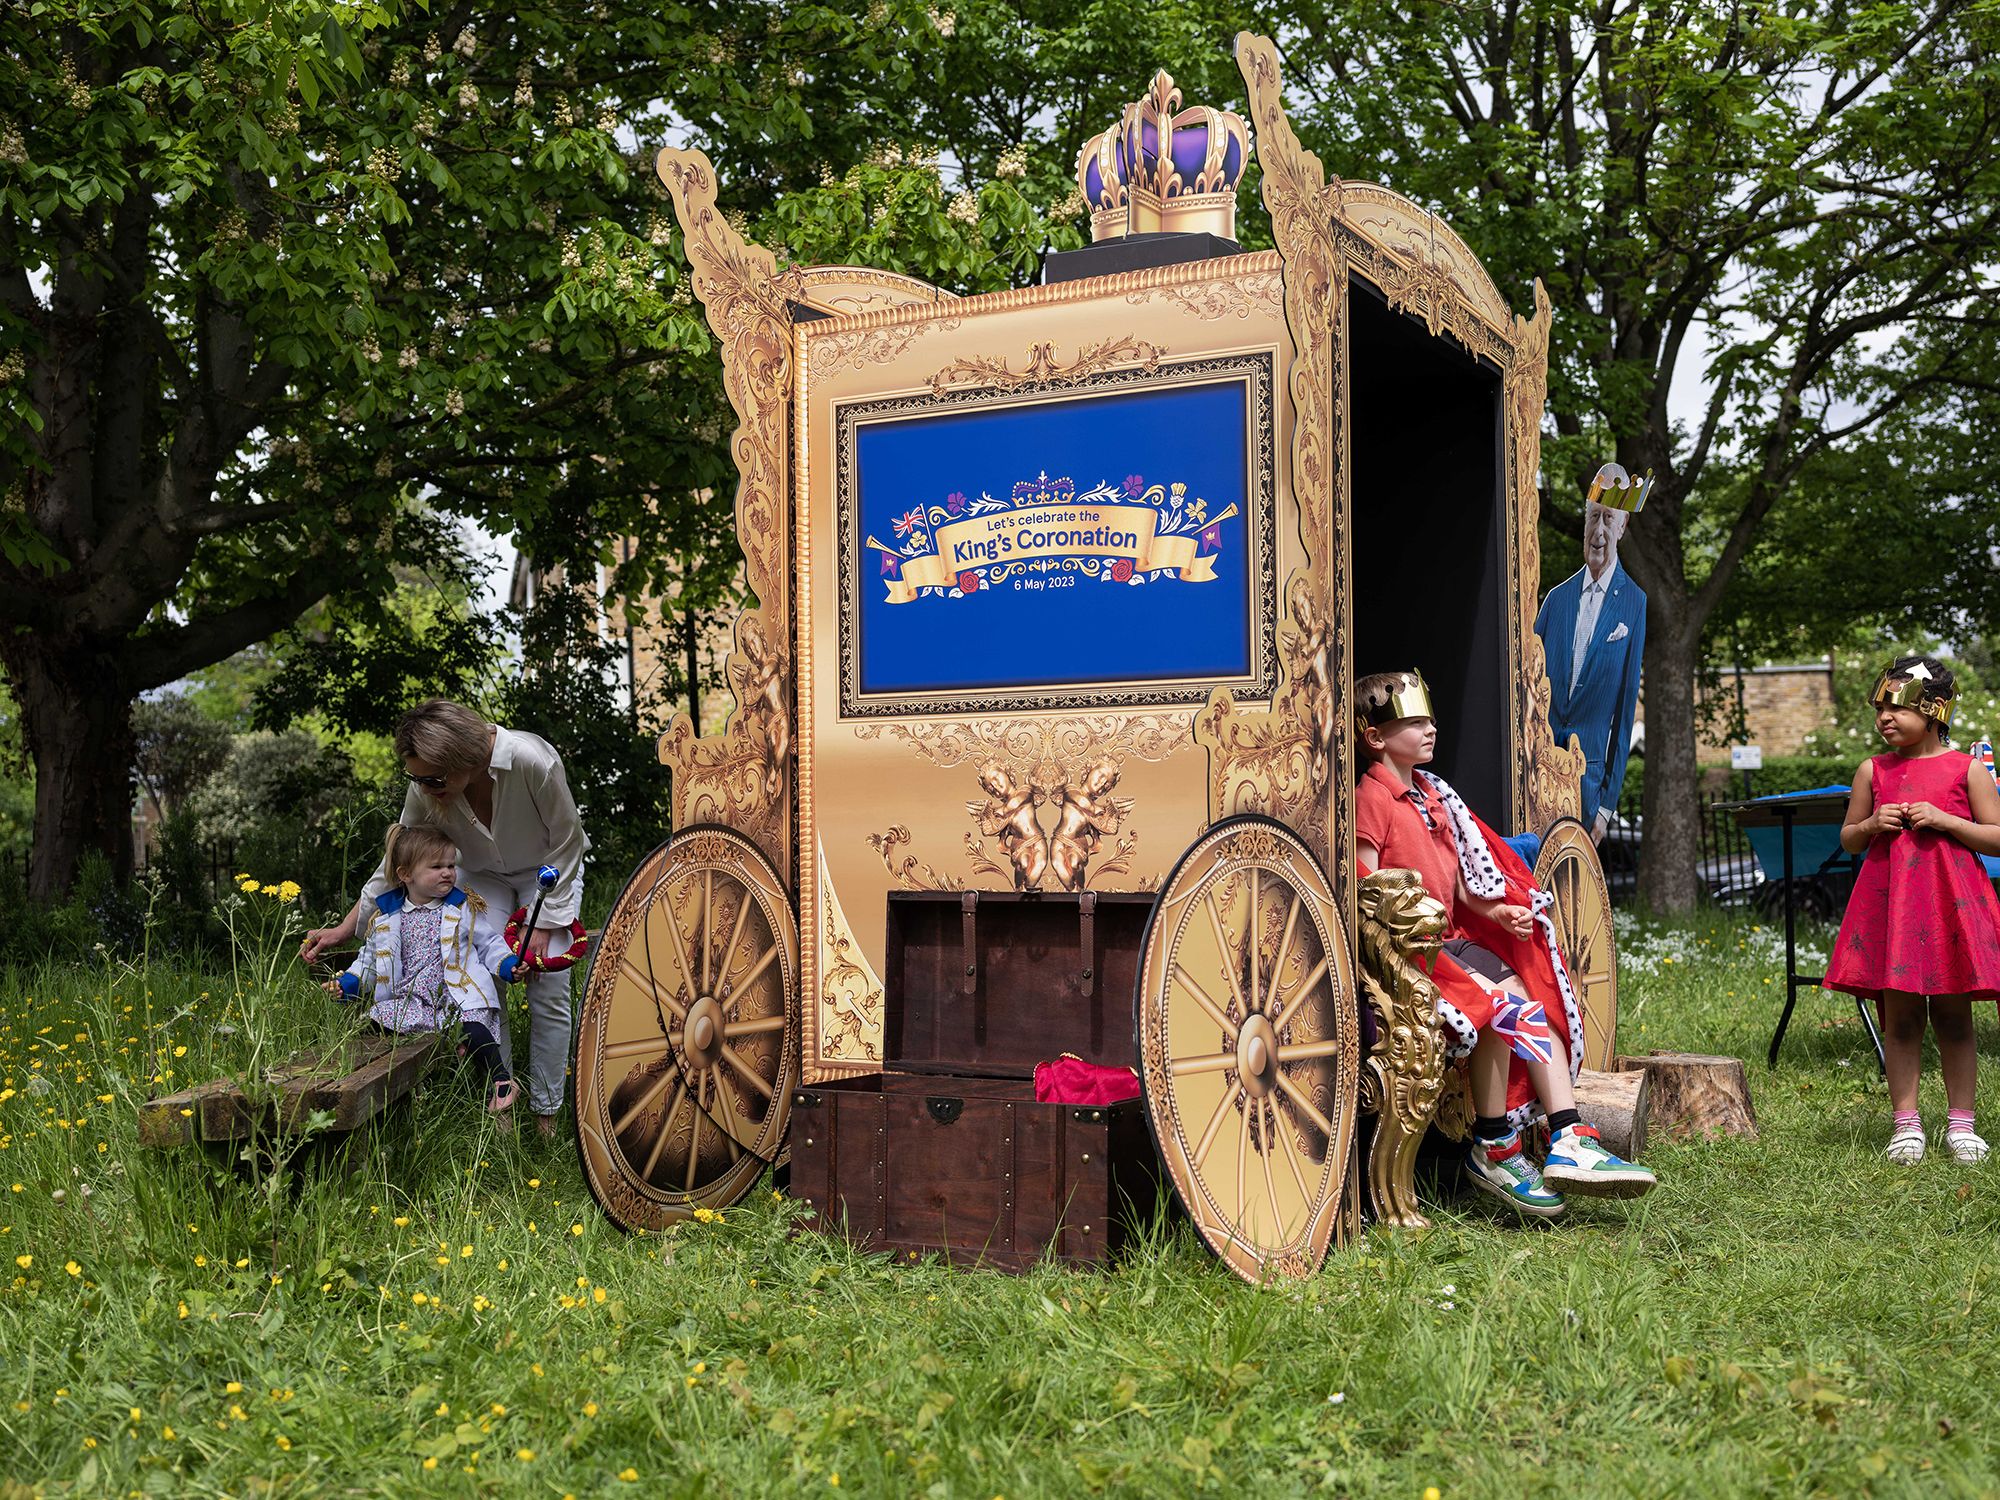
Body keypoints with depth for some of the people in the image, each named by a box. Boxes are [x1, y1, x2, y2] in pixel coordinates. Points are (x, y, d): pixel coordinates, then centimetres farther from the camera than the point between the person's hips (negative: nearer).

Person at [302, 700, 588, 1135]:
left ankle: (546, 1116, 1)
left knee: (549, 992, -10)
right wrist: (345, 929, -14)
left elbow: (566, 845, -23)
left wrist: (544, 924, -22)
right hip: (482, 875, 3)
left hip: (549, 870, -3)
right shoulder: (427, 790, -25)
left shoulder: (533, 761, -38)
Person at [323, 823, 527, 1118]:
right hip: (409, 1002, 3)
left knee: (474, 1032, -29)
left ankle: (501, 1081, -12)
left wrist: (509, 964, -10)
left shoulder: (465, 908, 4)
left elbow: (489, 944, 7)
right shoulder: (385, 917, 9)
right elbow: (371, 959, 20)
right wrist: (347, 983, 7)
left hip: (458, 998, -3)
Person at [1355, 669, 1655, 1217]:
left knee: (1534, 1004, -7)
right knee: (1499, 1005, -24)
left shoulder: (1431, 794, 19)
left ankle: (1568, 1141, -14)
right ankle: (1492, 1151, -12)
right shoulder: (1370, 798, -9)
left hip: (1452, 937, 9)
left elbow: (1459, 880, 18)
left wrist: (1497, 912, 0)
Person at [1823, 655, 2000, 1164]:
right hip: (1889, 904, 2)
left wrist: (1943, 820, -12)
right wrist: (1872, 825, -5)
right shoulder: (1873, 770, 9)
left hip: (1950, 904, -2)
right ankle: (1906, 1123, 8)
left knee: (1953, 1016, 4)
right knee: (1899, 1016, 2)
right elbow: (1848, 840, 16)